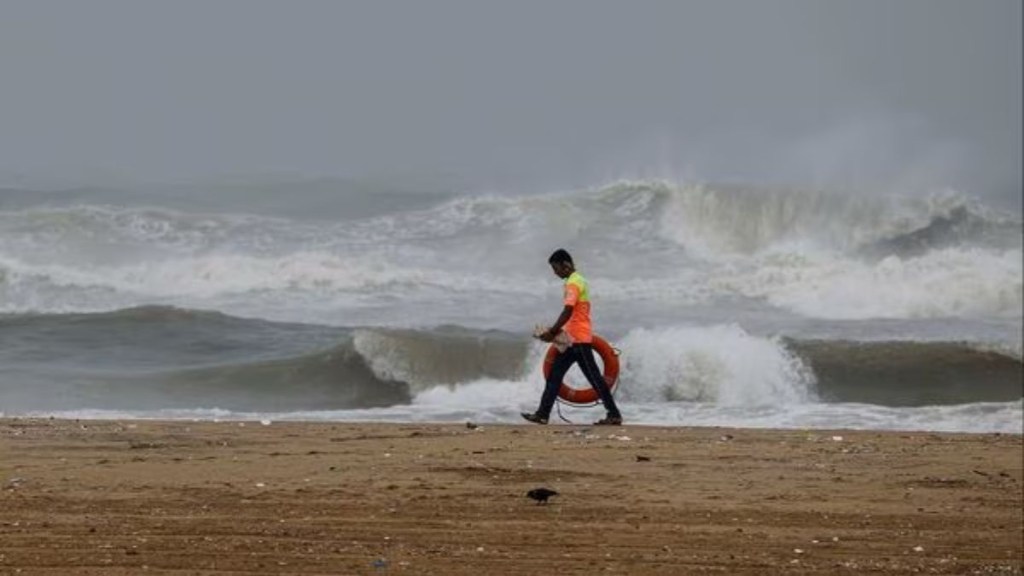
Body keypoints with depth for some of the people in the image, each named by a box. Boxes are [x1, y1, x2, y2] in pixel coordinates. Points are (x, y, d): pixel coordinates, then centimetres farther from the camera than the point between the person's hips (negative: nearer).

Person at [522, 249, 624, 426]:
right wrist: (555, 331, 16)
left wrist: (552, 332, -19)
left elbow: (568, 312, -23)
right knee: (554, 375, 7)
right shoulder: (578, 280, 17)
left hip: (578, 339, -10)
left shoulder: (573, 283, -14)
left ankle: (614, 415, -2)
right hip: (574, 339, 10)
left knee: (594, 377, -5)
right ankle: (543, 414, 7)